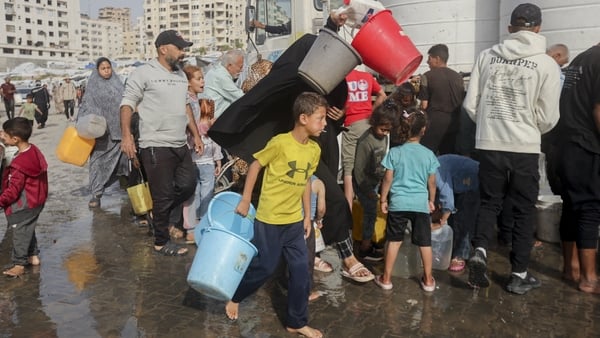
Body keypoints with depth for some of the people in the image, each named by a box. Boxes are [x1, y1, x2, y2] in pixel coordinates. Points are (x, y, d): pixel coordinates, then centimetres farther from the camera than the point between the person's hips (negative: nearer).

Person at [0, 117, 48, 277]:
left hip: (24, 206, -9)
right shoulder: (34, 151, -1)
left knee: (20, 233, 2)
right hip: (36, 201, 9)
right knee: (28, 230, 22)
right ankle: (33, 256, 33)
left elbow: (14, 189, -23)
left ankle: (19, 265, 12)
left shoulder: (20, 163, -28)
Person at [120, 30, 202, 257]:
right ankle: (161, 242, 17)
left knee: (188, 186, 11)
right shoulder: (144, 73, -6)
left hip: (180, 145, 7)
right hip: (156, 146, -7)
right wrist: (126, 136, -19)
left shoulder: (181, 75, 16)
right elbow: (127, 104, -8)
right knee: (163, 195, 0)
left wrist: (196, 135, 19)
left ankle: (160, 215, 34)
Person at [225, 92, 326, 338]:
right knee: (264, 267, 5)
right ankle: (234, 297, 34)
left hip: (294, 221, 6)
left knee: (301, 269, 7)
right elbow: (255, 166, -8)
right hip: (269, 219, -6)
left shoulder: (315, 149, 1)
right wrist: (245, 200, -7)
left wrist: (307, 215, 12)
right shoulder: (280, 143, -19)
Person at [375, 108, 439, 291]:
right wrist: (431, 200, 19)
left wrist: (383, 199, 6)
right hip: (421, 203, 1)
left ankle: (386, 278, 17)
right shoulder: (428, 154, -2)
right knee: (425, 242, 11)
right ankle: (428, 280, 22)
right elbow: (431, 182, 4)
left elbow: (388, 179, -5)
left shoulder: (394, 152, -6)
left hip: (398, 202, 0)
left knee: (394, 240, 9)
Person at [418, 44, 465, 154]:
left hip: (434, 122, -5)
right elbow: (462, 102, 9)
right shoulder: (458, 77, 7)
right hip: (453, 122, 5)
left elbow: (424, 105, -7)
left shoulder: (427, 76, -6)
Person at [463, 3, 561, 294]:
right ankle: (519, 275, 19)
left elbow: (470, 104, 2)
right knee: (524, 211, 11)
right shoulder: (546, 64, -5)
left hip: (489, 145, 2)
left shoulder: (486, 56, 0)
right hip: (524, 148, -2)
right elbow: (548, 117, -4)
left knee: (489, 202, 18)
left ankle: (479, 252, -3)